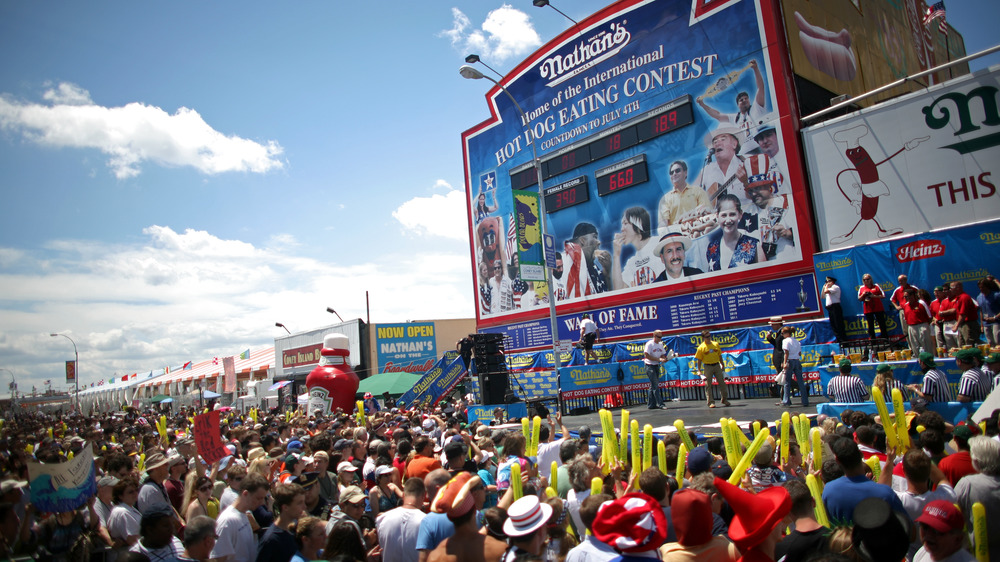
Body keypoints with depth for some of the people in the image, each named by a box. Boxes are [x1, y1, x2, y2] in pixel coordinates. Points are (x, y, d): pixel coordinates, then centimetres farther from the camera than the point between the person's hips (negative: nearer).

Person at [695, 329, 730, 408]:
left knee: (722, 383, 6)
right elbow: (699, 360, -3)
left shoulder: (716, 344, 7)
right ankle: (711, 402, 2)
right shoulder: (701, 347, -4)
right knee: (708, 385, -3)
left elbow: (720, 356, 15)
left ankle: (724, 399, 22)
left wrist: (722, 366, 13)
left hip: (717, 366, 4)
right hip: (707, 367, -4)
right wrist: (699, 370, -7)